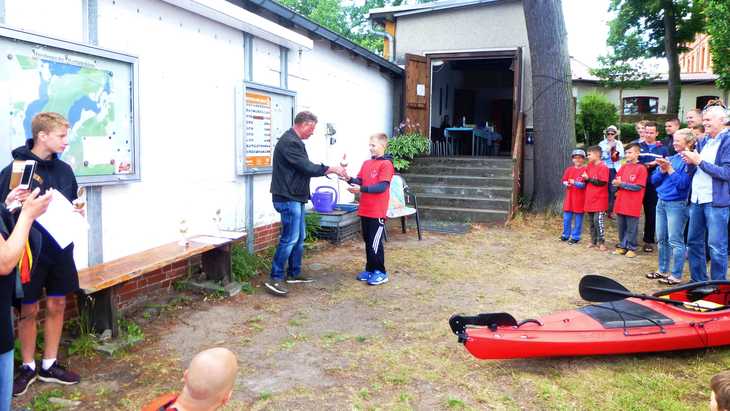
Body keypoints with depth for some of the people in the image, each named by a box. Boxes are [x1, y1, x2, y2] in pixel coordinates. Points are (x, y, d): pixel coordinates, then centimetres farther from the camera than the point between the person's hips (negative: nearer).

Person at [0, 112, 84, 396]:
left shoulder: (64, 169, 5)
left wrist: (78, 212, -5)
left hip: (60, 249, 5)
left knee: (56, 305, 12)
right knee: (29, 310, 8)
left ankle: (50, 365, 26)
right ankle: (28, 367, 26)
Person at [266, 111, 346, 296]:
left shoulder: (294, 141, 18)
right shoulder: (289, 142, -17)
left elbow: (305, 168, 18)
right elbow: (307, 167, -20)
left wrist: (329, 170, 11)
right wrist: (331, 169, -11)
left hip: (295, 198, 11)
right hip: (288, 198, -11)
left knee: (299, 238, 14)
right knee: (289, 239, -10)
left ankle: (294, 273, 24)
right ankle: (275, 279, -4)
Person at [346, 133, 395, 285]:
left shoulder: (386, 164, -11)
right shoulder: (366, 163, 12)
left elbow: (382, 187, -19)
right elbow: (359, 181, 9)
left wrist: (361, 189, -27)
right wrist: (349, 179, -11)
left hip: (377, 212, -7)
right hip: (364, 210, 7)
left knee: (375, 243, -2)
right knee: (367, 241, 14)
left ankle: (380, 272, 9)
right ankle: (370, 270, 24)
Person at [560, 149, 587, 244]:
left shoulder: (585, 170, -7)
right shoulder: (569, 170, 8)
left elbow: (584, 184, -12)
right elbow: (564, 181, 12)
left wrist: (575, 183, -24)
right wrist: (566, 184, -9)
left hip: (579, 198, -4)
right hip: (569, 197, 5)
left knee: (578, 219, 3)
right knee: (567, 218, 10)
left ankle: (575, 237, 12)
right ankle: (565, 235, 23)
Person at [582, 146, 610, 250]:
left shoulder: (603, 167, -11)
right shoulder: (589, 166, 12)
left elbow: (602, 182, -18)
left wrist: (588, 179, -14)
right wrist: (585, 178, -1)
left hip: (599, 200, -8)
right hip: (590, 199, 8)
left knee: (598, 221, -7)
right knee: (592, 221, 12)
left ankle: (601, 242, 0)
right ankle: (593, 241, 20)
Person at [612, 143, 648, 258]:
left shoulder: (641, 168, -7)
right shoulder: (624, 167, 11)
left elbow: (638, 187, -13)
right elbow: (616, 181, 12)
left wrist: (621, 184, -14)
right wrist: (616, 183, -11)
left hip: (633, 205, -6)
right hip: (621, 203, 6)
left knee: (631, 228, 3)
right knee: (621, 227, 12)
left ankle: (631, 248, 13)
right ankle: (622, 246, 23)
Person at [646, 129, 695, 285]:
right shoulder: (671, 159, 11)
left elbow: (683, 184, -17)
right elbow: (654, 180, 10)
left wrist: (670, 169, -15)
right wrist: (662, 170, -8)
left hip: (677, 204, -7)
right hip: (661, 202, 7)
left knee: (675, 241, -3)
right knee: (661, 239, 13)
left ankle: (676, 275, 5)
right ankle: (663, 270, 24)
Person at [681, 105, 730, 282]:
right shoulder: (703, 142, 14)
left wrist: (699, 161, -16)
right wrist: (691, 163, -3)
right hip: (697, 199, 8)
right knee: (693, 242, 13)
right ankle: (698, 281, 25)